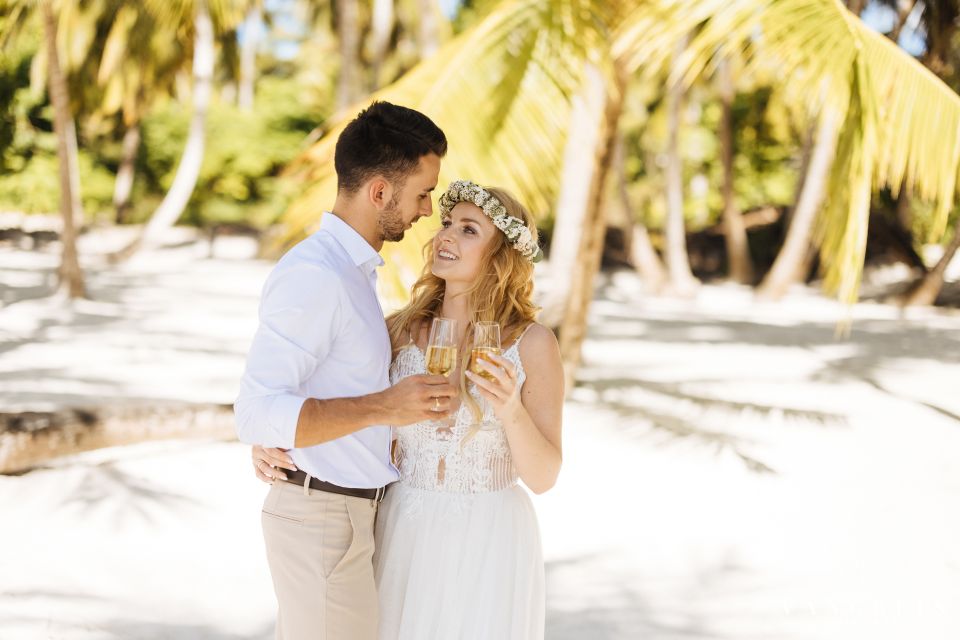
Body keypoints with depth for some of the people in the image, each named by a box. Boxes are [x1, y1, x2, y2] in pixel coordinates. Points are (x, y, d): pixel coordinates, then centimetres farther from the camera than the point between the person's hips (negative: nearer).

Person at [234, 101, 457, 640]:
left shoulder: (350, 268, 12)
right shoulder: (313, 275, -20)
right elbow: (257, 415, -26)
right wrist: (382, 408, -31)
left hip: (348, 512, 10)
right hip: (323, 521, -10)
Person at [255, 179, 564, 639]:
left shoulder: (533, 343, -10)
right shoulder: (398, 331, -2)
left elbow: (543, 476, -11)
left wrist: (511, 411, -30)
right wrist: (271, 444, -13)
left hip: (488, 548, -3)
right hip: (404, 539, 3)